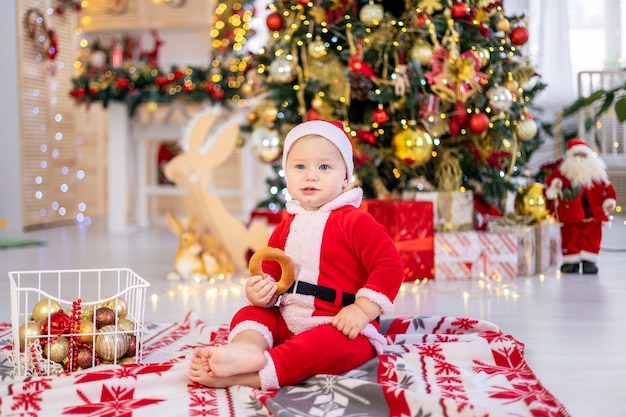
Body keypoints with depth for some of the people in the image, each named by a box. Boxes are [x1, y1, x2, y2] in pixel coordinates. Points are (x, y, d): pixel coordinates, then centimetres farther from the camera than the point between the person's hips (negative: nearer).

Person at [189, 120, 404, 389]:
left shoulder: (355, 221, -8)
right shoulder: (286, 227, 11)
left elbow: (390, 265, -14)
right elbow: (271, 271, 18)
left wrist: (363, 309, -21)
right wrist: (260, 290, -6)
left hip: (341, 327, -7)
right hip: (287, 321, 7)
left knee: (329, 343, -36)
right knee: (249, 314, -3)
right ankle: (247, 347, -37)